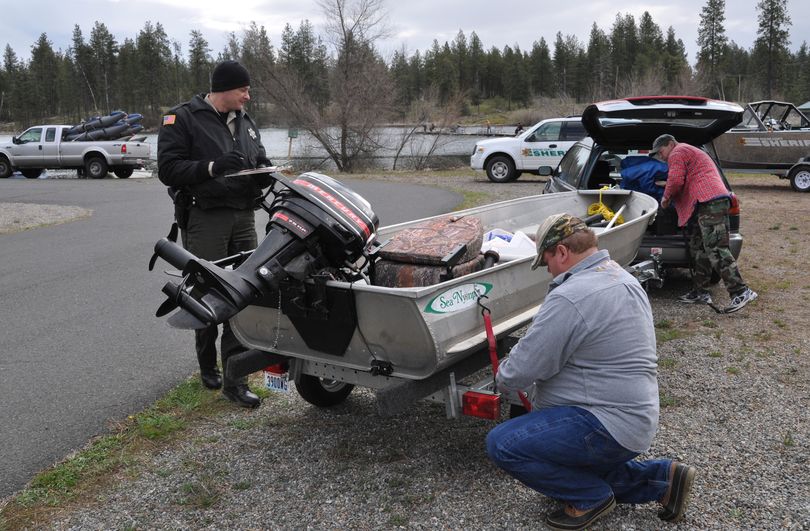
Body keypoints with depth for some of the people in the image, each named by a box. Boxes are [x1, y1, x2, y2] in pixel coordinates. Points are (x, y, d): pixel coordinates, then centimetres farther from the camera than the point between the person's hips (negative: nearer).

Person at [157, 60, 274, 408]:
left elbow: (259, 160, 24)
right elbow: (168, 168, -11)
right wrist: (211, 167, -24)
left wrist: (263, 173, -1)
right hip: (205, 218, -5)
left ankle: (235, 378, 3)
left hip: (243, 218, 5)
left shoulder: (246, 122, 17)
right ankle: (208, 367, 22)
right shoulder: (183, 119, -3)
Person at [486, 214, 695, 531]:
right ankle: (661, 478, 19)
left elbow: (522, 370, -19)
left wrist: (503, 381, 4)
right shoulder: (623, 277, 11)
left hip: (608, 428, -10)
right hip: (635, 419, 10)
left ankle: (590, 497, 2)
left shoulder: (568, 297, -22)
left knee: (501, 444, -12)